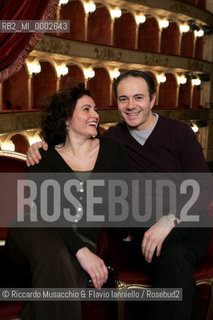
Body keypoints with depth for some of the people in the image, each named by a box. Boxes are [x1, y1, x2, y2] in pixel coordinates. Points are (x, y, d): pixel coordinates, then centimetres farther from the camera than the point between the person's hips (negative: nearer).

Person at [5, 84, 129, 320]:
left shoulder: (113, 151, 7)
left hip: (83, 242, 1)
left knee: (72, 279, -34)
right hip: (37, 232, 0)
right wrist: (81, 251, -27)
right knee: (55, 257, -36)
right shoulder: (45, 158, 1)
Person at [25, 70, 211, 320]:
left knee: (175, 257, -35)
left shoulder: (179, 132, 2)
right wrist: (41, 146, 3)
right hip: (144, 230, 1)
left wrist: (169, 220, -20)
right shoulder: (113, 138, 9)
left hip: (185, 222, -1)